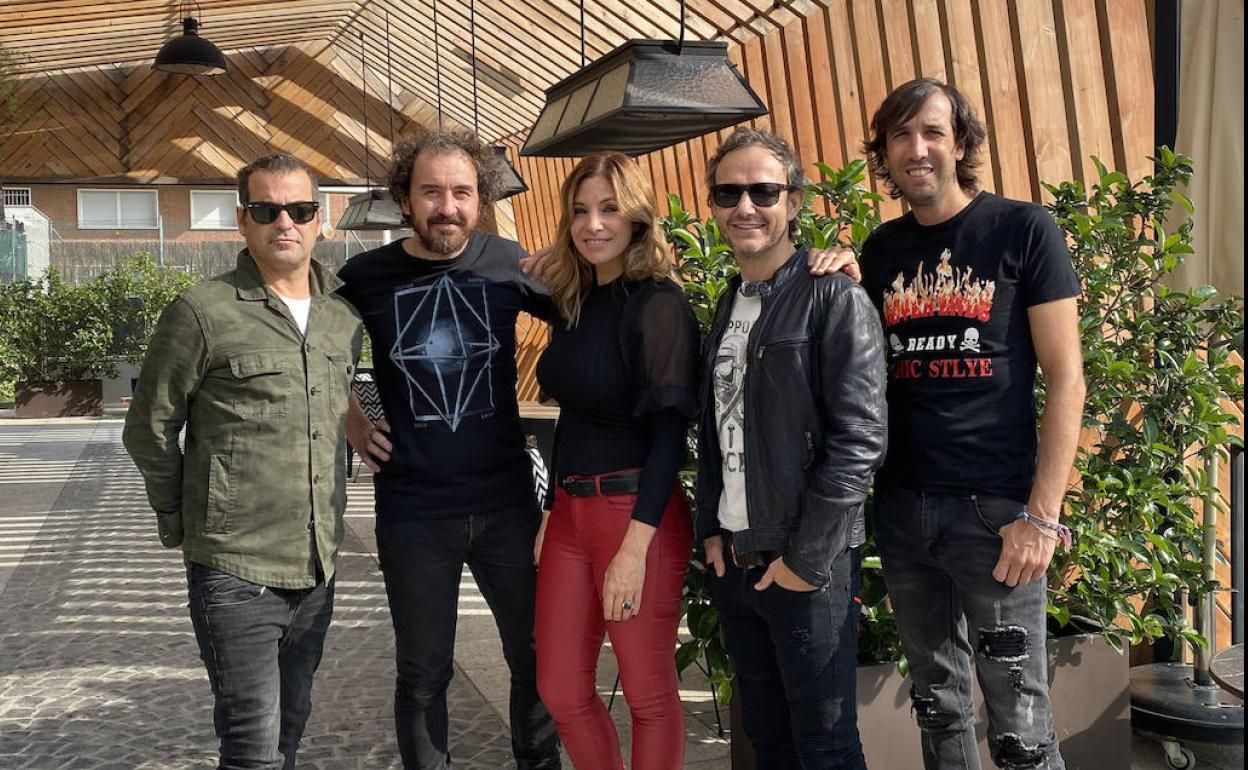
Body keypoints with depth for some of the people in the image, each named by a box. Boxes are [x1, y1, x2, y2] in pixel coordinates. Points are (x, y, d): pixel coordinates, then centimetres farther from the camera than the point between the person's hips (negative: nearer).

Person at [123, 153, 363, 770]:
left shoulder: (344, 317, 8)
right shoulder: (203, 312, -9)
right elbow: (149, 431, -2)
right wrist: (184, 526, 3)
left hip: (316, 572, 6)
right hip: (236, 574, -5)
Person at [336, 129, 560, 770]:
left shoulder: (509, 263, -4)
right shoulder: (366, 277, -4)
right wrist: (352, 422, 4)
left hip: (507, 501, 1)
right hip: (412, 512, -1)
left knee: (537, 655, 13)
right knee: (422, 671, 13)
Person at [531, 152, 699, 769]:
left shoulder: (658, 303, -10)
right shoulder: (573, 302, 11)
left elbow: (670, 430, -16)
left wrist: (635, 546, -21)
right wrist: (550, 512, 15)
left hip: (638, 513, -7)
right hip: (569, 510, 7)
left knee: (648, 693, 6)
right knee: (560, 691, 12)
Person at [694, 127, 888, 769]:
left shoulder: (834, 296, -11)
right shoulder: (728, 307, 12)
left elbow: (860, 437, -17)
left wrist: (807, 558, -16)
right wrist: (711, 531, 8)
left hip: (807, 565, -7)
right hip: (733, 563, 7)